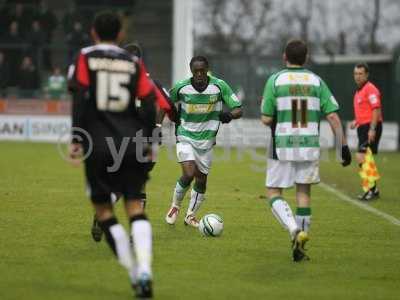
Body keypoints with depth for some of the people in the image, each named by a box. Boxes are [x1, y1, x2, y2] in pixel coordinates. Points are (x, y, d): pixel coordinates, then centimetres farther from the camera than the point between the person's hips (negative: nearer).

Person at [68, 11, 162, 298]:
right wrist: (147, 142, 14)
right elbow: (149, 104, 5)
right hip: (131, 144, 2)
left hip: (97, 146, -2)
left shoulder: (86, 58, 3)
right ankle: (144, 269, -19)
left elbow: (80, 99, -7)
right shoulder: (134, 63, 9)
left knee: (103, 209, 8)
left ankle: (134, 273, 0)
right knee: (135, 205, 2)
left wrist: (76, 139, -6)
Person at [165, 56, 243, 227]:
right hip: (185, 138, -2)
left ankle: (190, 216, 27)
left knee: (201, 180, 8)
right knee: (189, 174, -20)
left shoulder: (219, 86, -10)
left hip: (207, 140, 2)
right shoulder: (181, 87, -10)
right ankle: (175, 206, 7)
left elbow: (238, 110, -7)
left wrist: (229, 115, -28)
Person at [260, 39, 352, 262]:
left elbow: (266, 119, -6)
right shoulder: (316, 81, 2)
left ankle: (294, 230, -17)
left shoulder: (275, 80, -5)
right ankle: (300, 247, 10)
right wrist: (344, 145, 0)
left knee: (274, 193, 8)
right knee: (304, 193, 14)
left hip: (282, 145, -2)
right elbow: (333, 117, -4)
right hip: (310, 146, 2)